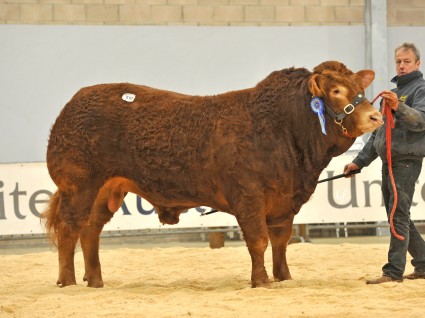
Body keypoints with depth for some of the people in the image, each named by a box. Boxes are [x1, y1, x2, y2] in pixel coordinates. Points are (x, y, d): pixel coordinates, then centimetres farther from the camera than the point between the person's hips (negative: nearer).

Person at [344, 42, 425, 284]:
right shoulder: (392, 93, 24)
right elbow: (377, 133, 27)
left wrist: (399, 108, -39)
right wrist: (360, 161, 21)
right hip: (388, 161, 9)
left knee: (399, 216, -14)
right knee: (399, 216, 11)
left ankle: (394, 271, -18)